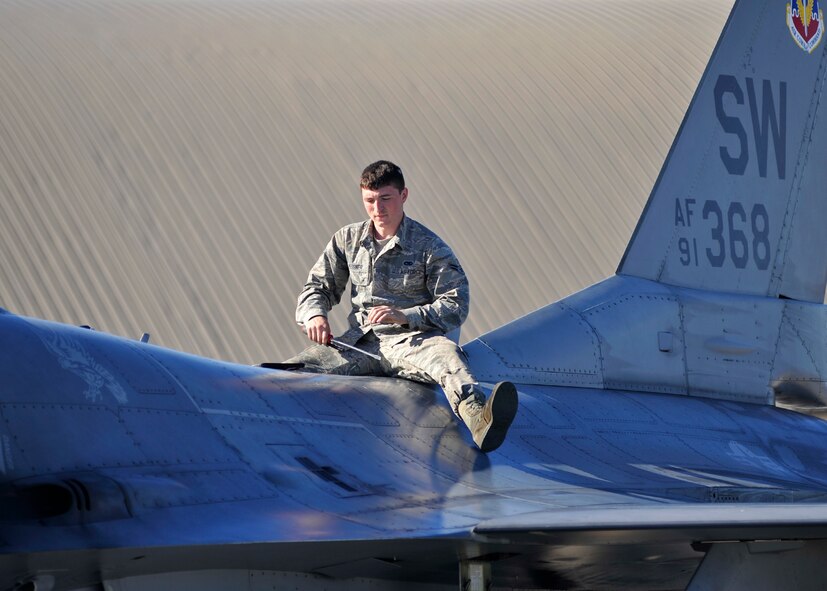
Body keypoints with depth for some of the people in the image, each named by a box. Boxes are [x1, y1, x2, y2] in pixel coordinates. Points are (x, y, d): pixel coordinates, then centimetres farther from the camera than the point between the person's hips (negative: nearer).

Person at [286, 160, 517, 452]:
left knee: (446, 353, -42)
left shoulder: (429, 246, 1)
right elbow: (318, 286, 21)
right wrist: (314, 315, -5)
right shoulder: (347, 239, 13)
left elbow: (455, 306, -3)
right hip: (361, 341, 6)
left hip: (411, 339, -6)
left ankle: (479, 420, -71)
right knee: (293, 370, -22)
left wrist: (405, 316, -19)